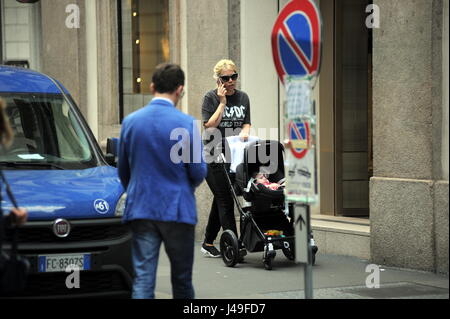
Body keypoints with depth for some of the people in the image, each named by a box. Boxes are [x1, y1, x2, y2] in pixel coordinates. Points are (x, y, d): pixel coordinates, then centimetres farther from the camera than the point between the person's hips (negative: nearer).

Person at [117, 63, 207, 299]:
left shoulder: (130, 122, 2)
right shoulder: (186, 124, -10)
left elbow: (123, 171, 11)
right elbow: (198, 171, -6)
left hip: (140, 208, 3)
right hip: (177, 209, -3)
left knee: (143, 278, 0)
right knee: (181, 277, 11)